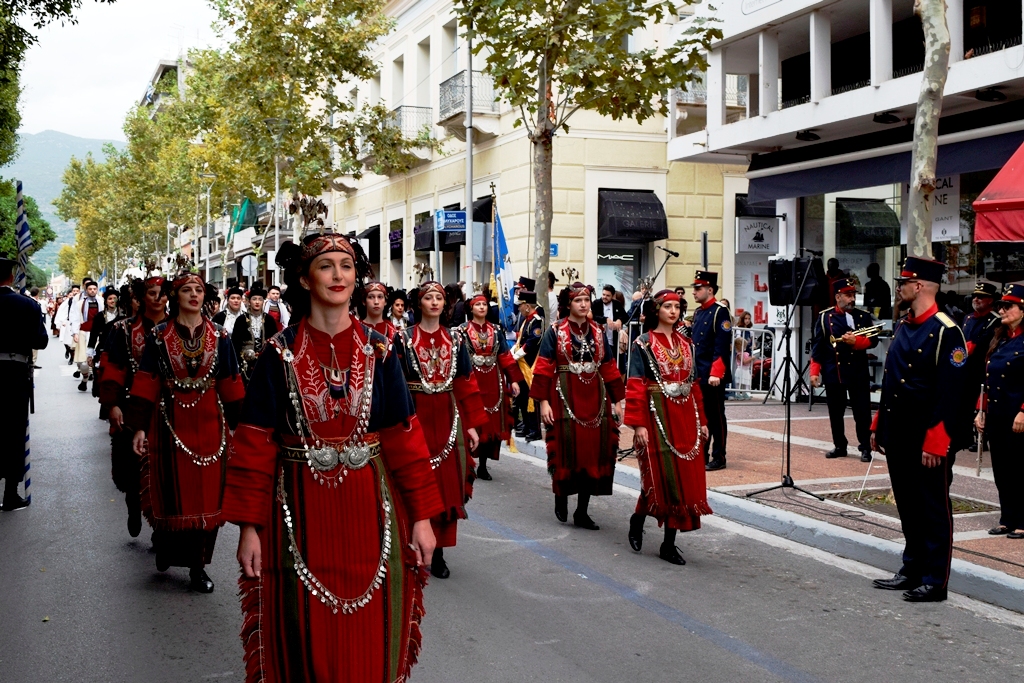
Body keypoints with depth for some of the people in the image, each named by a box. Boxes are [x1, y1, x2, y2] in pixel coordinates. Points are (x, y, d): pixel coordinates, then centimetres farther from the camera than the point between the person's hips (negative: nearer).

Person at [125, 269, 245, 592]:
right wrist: (139, 427, -7)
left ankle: (197, 565, 10)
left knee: (208, 493, 1)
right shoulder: (160, 336, 1)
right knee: (172, 491, 4)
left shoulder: (219, 336, 5)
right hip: (171, 423, -1)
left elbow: (230, 384, 6)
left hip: (209, 424, 1)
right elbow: (147, 384, -2)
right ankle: (167, 547, 30)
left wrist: (237, 426, 5)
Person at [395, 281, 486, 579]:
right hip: (415, 418, -3)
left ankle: (438, 553, 13)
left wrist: (473, 424, 3)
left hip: (448, 420, 3)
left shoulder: (455, 339, 8)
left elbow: (466, 385, 7)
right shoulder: (404, 339, -1)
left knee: (448, 485, 4)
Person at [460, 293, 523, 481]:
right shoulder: (463, 330, 0)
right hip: (471, 380, -4)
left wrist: (514, 379, 2)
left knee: (492, 423, 3)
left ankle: (483, 465, 12)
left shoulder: (495, 330, 12)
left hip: (493, 382, 4)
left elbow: (505, 356, 8)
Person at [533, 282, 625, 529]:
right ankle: (561, 498, 24)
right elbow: (544, 368, -6)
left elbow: (609, 368, 12)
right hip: (565, 397, -4)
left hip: (594, 398, 4)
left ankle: (582, 511, 9)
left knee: (593, 451, 1)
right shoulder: (556, 331, -1)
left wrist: (617, 400, 9)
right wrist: (544, 401, -12)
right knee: (566, 450, -1)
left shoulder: (598, 332, 11)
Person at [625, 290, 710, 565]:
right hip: (657, 416, -5)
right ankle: (637, 520, 25)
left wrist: (701, 420, 11)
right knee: (661, 476, -3)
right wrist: (638, 424, -16)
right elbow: (635, 387, -9)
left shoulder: (685, 344, 13)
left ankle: (669, 543, 10)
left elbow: (694, 384, 14)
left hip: (685, 418, 5)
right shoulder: (644, 344, -4)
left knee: (684, 477, 3)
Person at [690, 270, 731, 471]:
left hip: (713, 376, -8)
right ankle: (701, 455, 20)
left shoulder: (720, 312, -11)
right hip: (697, 374, 8)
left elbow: (722, 346, -17)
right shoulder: (697, 312, 14)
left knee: (715, 416, 0)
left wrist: (716, 373, -22)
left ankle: (719, 458, 7)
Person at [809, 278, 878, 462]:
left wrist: (856, 341, -20)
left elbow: (873, 340, 0)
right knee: (835, 412, 8)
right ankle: (839, 446, 20)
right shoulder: (825, 317, 1)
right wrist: (815, 371, -6)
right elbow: (817, 345, -1)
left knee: (862, 411, -1)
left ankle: (865, 447, 7)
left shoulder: (864, 316, 5)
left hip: (858, 372, 0)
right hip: (833, 372, 0)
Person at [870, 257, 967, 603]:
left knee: (933, 509, 3)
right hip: (898, 437, 8)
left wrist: (936, 443, -20)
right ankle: (912, 571, 27)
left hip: (928, 442, -8)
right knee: (908, 507, 16)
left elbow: (949, 394, -17)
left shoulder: (946, 332, -14)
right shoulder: (902, 328, 12)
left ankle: (935, 581, 11)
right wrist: (878, 426, 16)